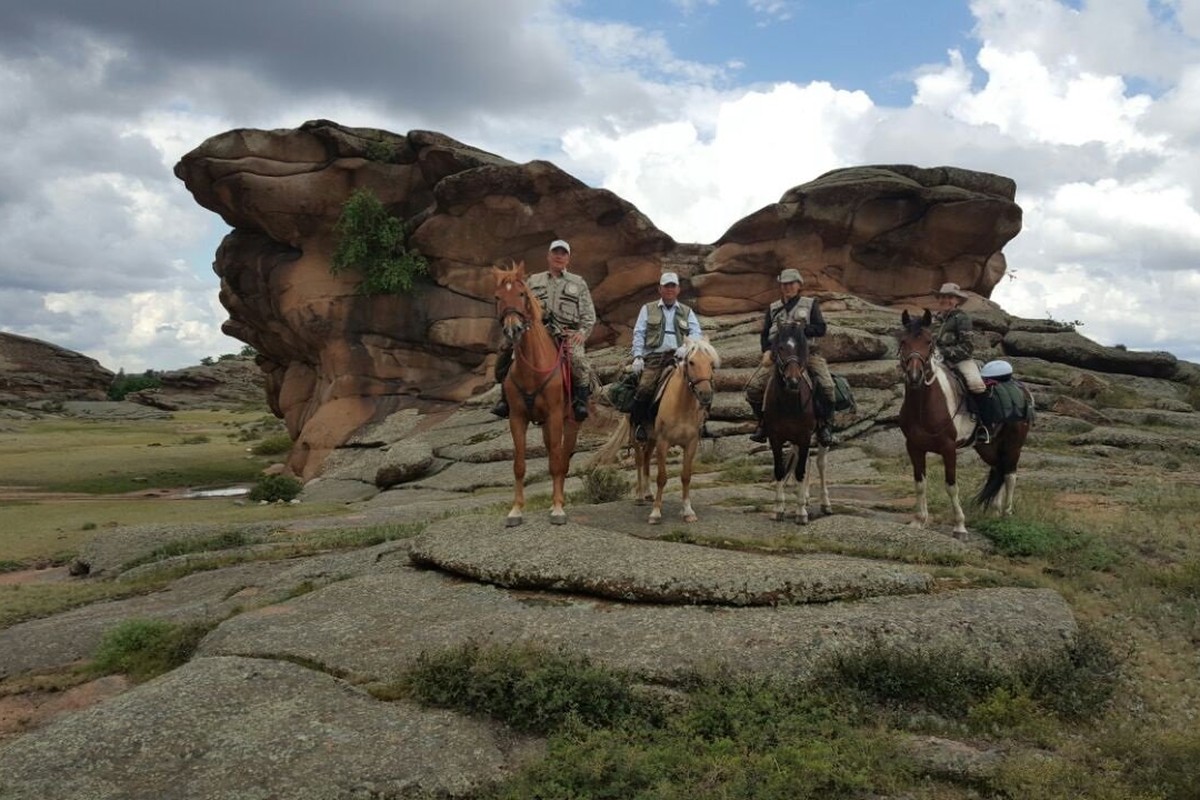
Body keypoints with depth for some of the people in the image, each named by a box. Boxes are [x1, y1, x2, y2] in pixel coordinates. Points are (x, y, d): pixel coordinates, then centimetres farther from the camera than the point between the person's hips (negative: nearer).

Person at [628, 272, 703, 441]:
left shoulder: (687, 312, 20)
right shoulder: (648, 309, 17)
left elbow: (696, 333, 8)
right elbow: (639, 334, 9)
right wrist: (637, 356, -5)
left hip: (678, 356, 2)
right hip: (654, 357, -2)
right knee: (645, 388, -25)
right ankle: (639, 423, -5)